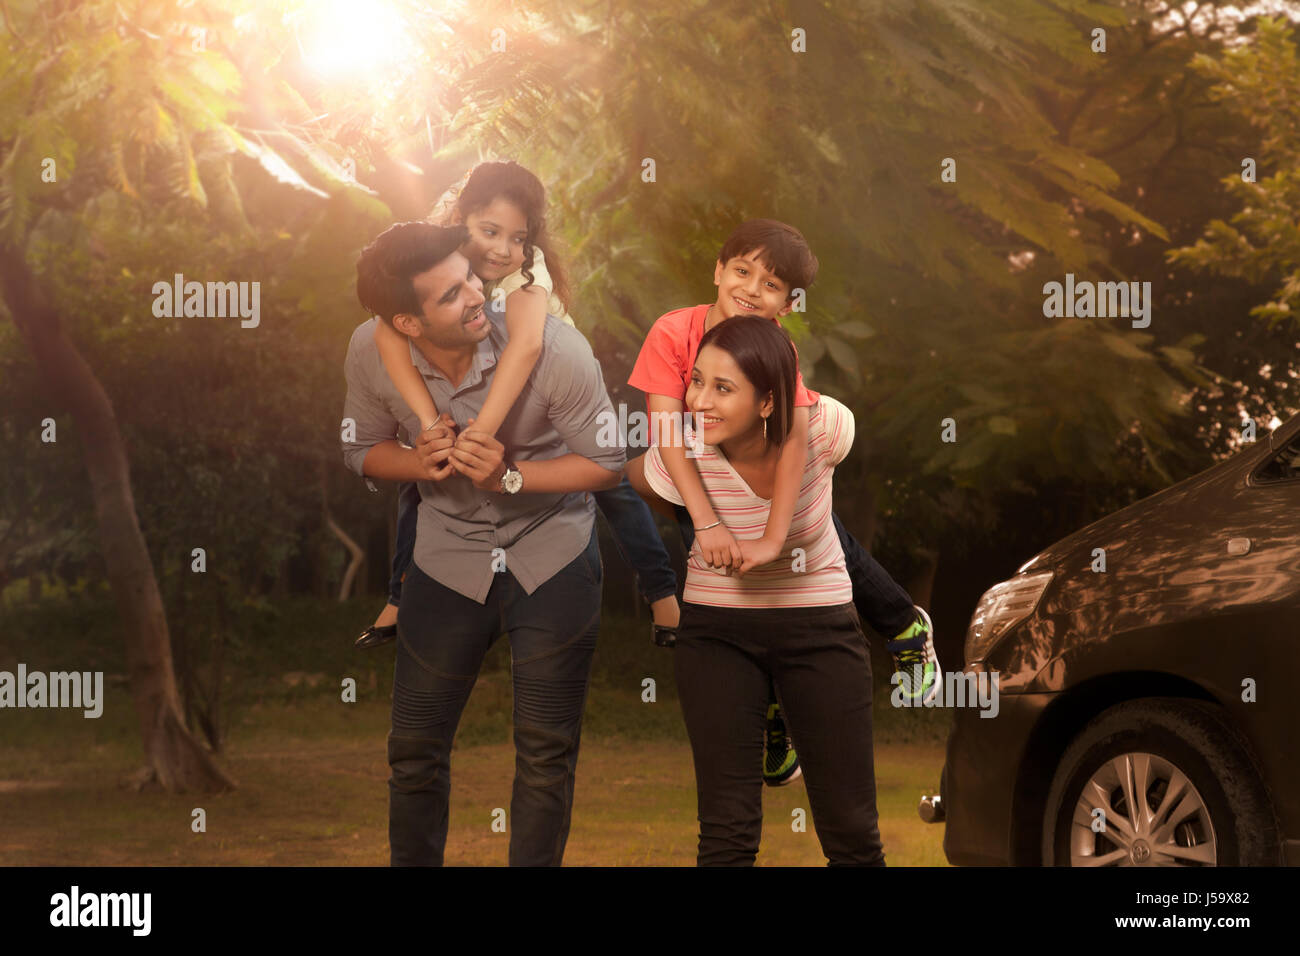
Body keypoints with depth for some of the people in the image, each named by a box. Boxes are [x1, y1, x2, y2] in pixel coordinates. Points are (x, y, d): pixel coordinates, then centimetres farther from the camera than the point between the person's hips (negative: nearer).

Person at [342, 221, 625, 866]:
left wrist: (510, 477, -27)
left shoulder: (552, 347, -24)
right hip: (449, 561, 2)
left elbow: (607, 464, -13)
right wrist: (419, 463, -19)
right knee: (414, 750, 8)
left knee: (546, 754, 4)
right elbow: (363, 450, 3)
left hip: (553, 556, -2)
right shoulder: (372, 352, -16)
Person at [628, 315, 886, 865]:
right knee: (727, 832, -7)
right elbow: (620, 484, 1)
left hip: (820, 625, 1)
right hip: (717, 629, -1)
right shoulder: (682, 457, -22)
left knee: (852, 831, 2)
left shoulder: (827, 427, -23)